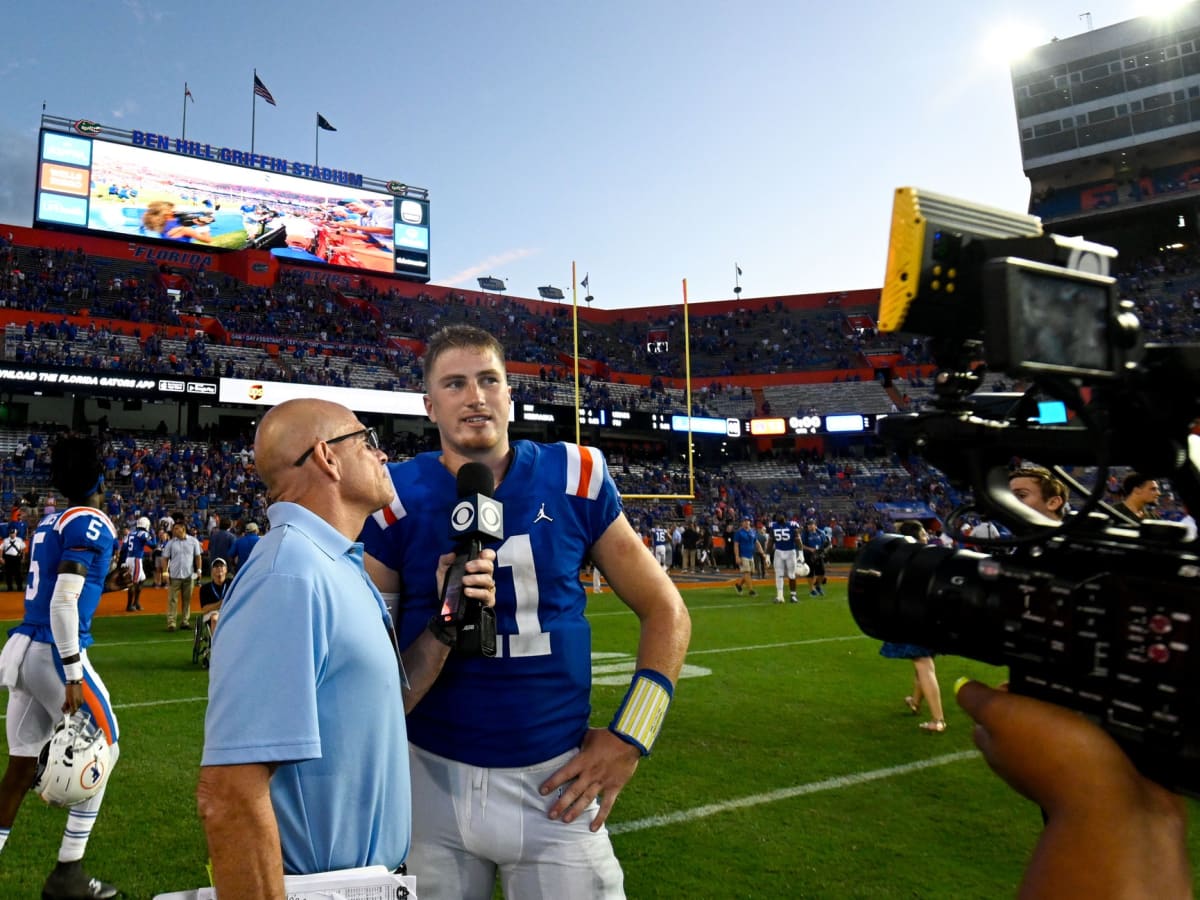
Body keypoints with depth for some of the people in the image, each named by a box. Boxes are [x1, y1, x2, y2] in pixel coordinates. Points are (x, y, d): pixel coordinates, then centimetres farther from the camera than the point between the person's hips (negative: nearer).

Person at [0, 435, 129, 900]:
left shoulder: (49, 522, 12)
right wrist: (73, 676, -19)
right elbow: (62, 605, -21)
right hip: (52, 653, -8)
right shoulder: (90, 525, -15)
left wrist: (101, 585, 20)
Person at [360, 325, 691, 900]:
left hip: (555, 782, 0)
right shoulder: (400, 498, -8)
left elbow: (665, 612, 1)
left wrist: (630, 736, -4)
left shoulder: (573, 479, -6)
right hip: (433, 780, 0)